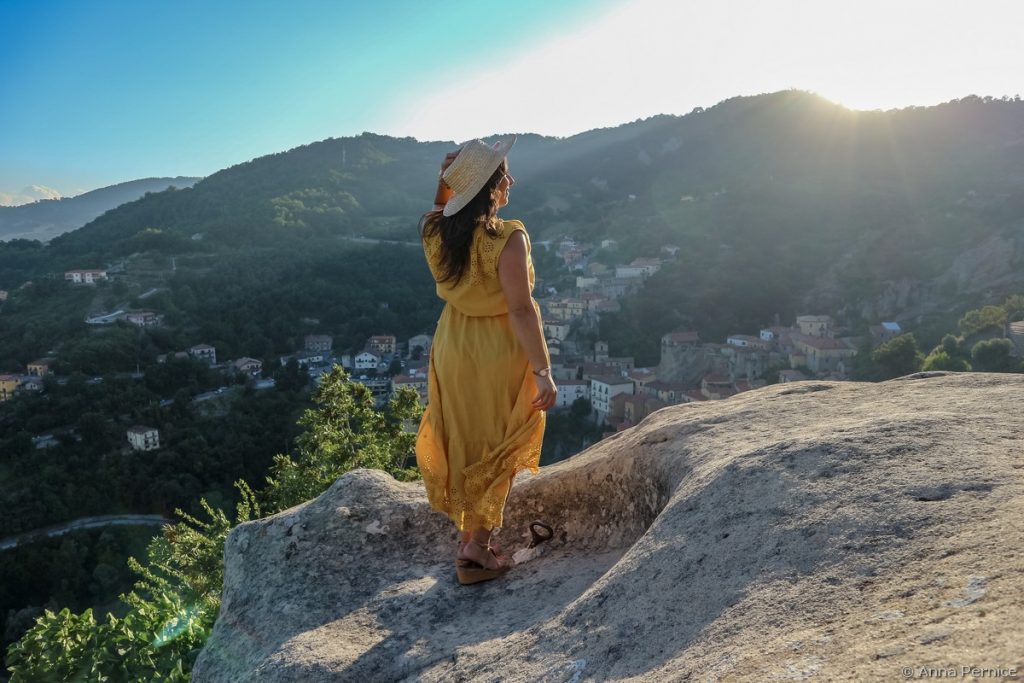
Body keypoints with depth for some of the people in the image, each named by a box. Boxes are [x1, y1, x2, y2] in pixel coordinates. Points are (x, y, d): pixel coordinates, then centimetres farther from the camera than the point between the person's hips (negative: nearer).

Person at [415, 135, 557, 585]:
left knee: (461, 444, 20)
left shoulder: (434, 232, -5)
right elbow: (521, 310, -23)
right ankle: (477, 549, 18)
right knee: (497, 451, 11)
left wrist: (448, 179, 3)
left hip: (452, 350, 6)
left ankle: (468, 537, 33)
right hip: (499, 355, -6)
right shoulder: (508, 239, -23)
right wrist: (543, 372, -18)